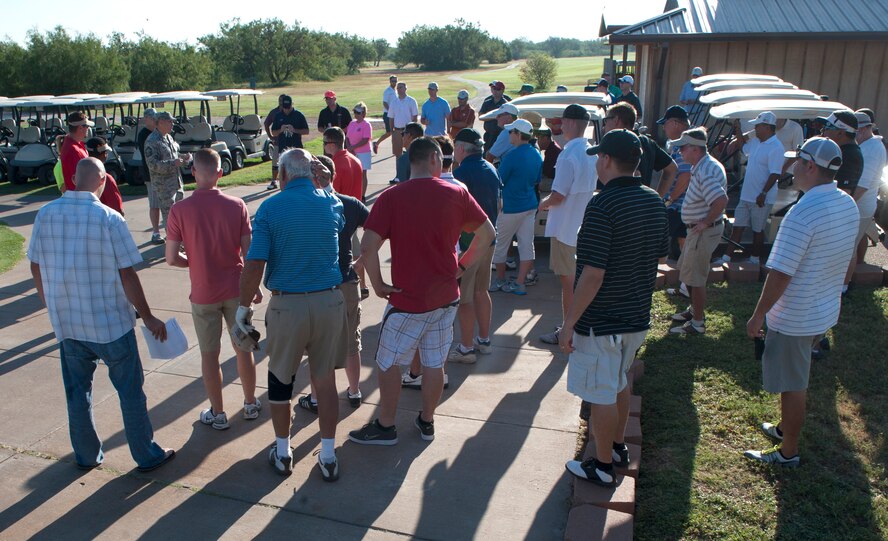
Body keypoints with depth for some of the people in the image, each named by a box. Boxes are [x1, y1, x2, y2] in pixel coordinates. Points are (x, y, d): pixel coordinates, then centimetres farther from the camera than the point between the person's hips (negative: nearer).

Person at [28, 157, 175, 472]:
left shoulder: (45, 215, -3)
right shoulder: (109, 218, -16)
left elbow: (36, 268, 5)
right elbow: (127, 275, -15)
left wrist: (53, 307, 20)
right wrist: (148, 318, -6)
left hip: (66, 323, 4)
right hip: (111, 323, -4)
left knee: (77, 391, 18)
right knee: (130, 391, 9)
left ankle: (87, 455, 31)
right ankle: (147, 456, 19)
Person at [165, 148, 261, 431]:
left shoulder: (179, 210, -12)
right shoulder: (237, 205, -9)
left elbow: (171, 258, -10)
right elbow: (248, 252, -7)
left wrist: (194, 263, 11)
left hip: (203, 294, -1)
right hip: (236, 289, 2)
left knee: (210, 355, 12)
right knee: (243, 348, 16)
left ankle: (218, 413, 24)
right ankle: (250, 404, 30)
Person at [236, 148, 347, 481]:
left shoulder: (271, 207, -8)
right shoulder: (332, 204, 1)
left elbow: (254, 265, -13)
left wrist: (244, 306, -1)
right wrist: (322, 183, 21)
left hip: (287, 305, -2)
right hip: (329, 302, 2)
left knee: (280, 380, 17)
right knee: (325, 379, 13)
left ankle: (282, 453, 32)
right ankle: (328, 457, 22)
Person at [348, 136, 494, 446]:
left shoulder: (391, 198, -12)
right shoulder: (457, 193, -2)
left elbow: (367, 247, -20)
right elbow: (487, 233, 6)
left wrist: (378, 284, -7)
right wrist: (461, 267, 11)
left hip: (407, 299, -4)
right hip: (446, 297, 4)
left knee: (389, 364, 12)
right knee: (434, 363, 17)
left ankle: (385, 427, 24)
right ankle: (427, 422, 32)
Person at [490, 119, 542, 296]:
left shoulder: (512, 157, -19)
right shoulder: (537, 155, 4)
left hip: (510, 207, -7)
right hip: (530, 205, 7)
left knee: (500, 245, 9)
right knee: (526, 245, 7)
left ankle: (500, 280, 21)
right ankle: (520, 283, 11)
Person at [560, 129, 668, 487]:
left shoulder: (603, 205, -23)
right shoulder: (655, 202, 3)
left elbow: (593, 274, -25)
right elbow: (656, 259, 12)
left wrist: (569, 322, -17)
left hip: (602, 321, -8)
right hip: (638, 316, 8)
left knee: (602, 394, 7)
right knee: (619, 383, 25)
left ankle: (603, 467, 22)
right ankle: (618, 446, 42)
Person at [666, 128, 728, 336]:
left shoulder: (706, 172, -24)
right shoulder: (703, 165, 9)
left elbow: (721, 200, -37)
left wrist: (706, 222, -24)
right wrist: (704, 222, 14)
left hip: (704, 231, -11)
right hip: (698, 230, 11)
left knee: (694, 277, -2)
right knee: (685, 270, 22)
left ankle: (698, 323, 9)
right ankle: (694, 309, 38)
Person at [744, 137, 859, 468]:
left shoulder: (803, 213, -28)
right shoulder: (849, 205, 1)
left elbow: (780, 274, -26)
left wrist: (758, 316, -16)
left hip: (794, 318, -9)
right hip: (826, 312, 9)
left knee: (792, 386, 7)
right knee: (795, 380, 26)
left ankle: (788, 453, 22)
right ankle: (785, 428, 44)